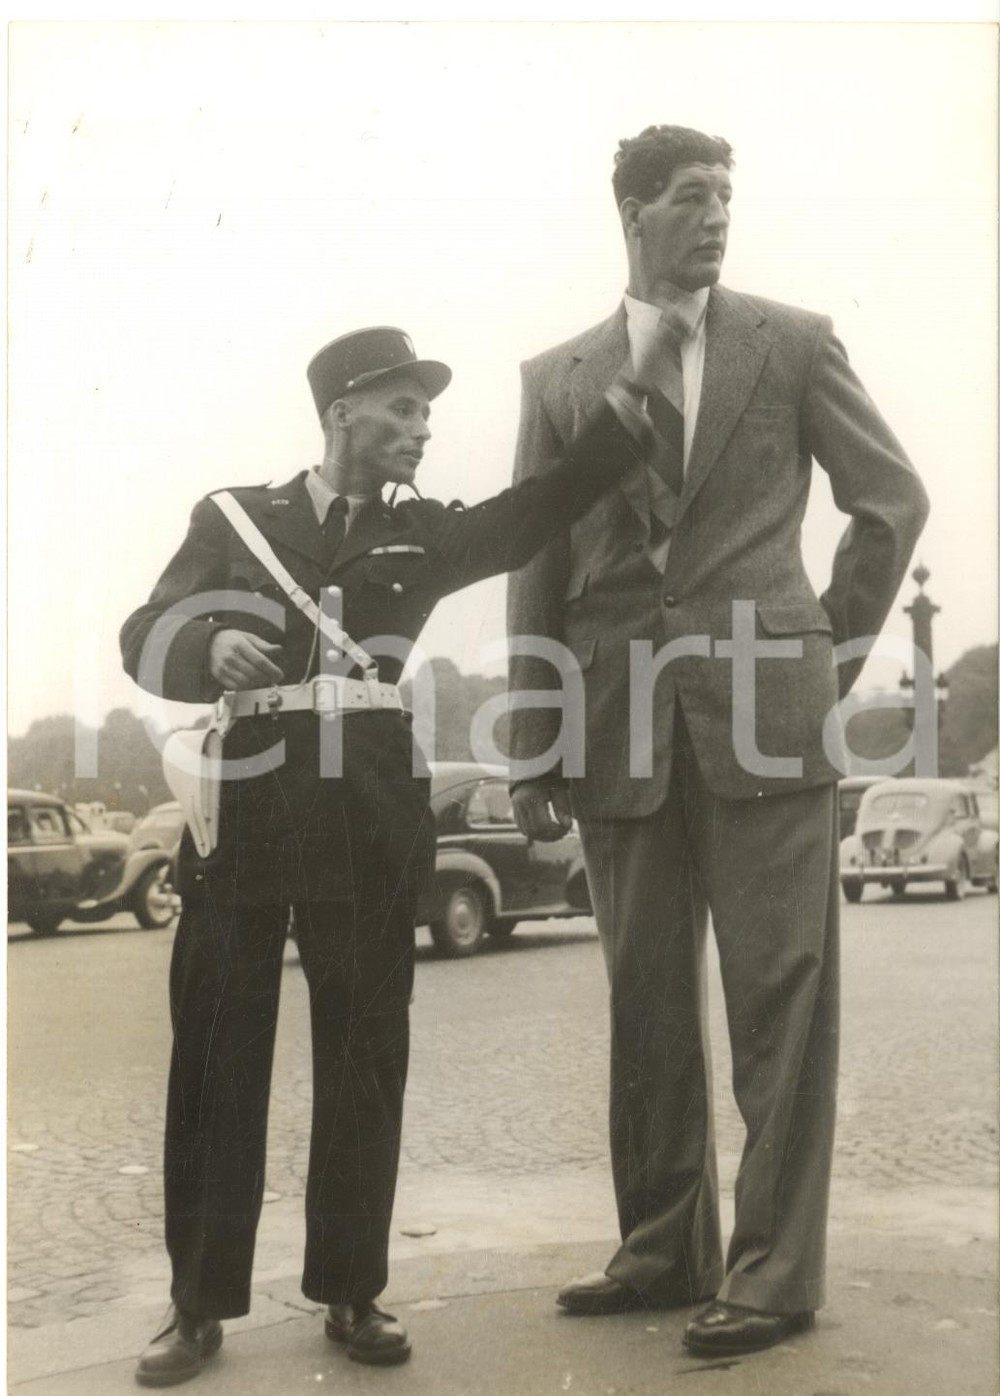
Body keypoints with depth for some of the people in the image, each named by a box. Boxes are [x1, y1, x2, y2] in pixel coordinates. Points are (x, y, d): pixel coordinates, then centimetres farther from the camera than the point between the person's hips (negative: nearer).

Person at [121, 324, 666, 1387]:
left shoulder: (424, 534, 15)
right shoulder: (233, 517, 10)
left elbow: (543, 506, 4)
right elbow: (145, 634, 4)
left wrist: (633, 401, -6)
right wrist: (209, 648, -18)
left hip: (368, 819, 2)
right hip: (243, 806, -2)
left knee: (364, 1055, 5)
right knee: (217, 1054, 2)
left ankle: (351, 1291, 17)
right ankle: (199, 1302, 13)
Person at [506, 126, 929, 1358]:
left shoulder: (794, 342, 8)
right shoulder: (557, 377, 11)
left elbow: (893, 497, 10)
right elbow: (537, 570, 8)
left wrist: (834, 645, 5)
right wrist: (534, 742, 3)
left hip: (762, 705, -2)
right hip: (622, 721, 2)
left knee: (779, 996, -2)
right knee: (646, 1002, 8)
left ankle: (773, 1271, 7)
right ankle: (665, 1248, 21)